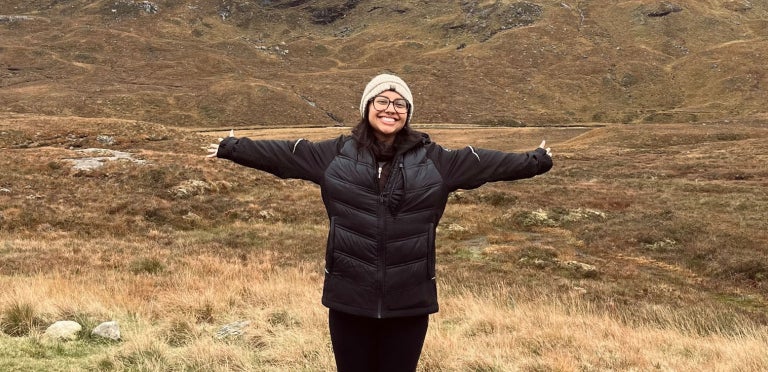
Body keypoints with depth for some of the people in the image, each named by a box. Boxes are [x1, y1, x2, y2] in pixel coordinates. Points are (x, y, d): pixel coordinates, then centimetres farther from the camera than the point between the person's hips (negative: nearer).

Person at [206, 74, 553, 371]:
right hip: (349, 298, 0)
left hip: (409, 301, 0)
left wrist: (535, 160, 7)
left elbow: (485, 162, 8)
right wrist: (231, 147, 11)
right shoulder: (335, 153, 3)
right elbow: (282, 154, 8)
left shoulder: (434, 159, 3)